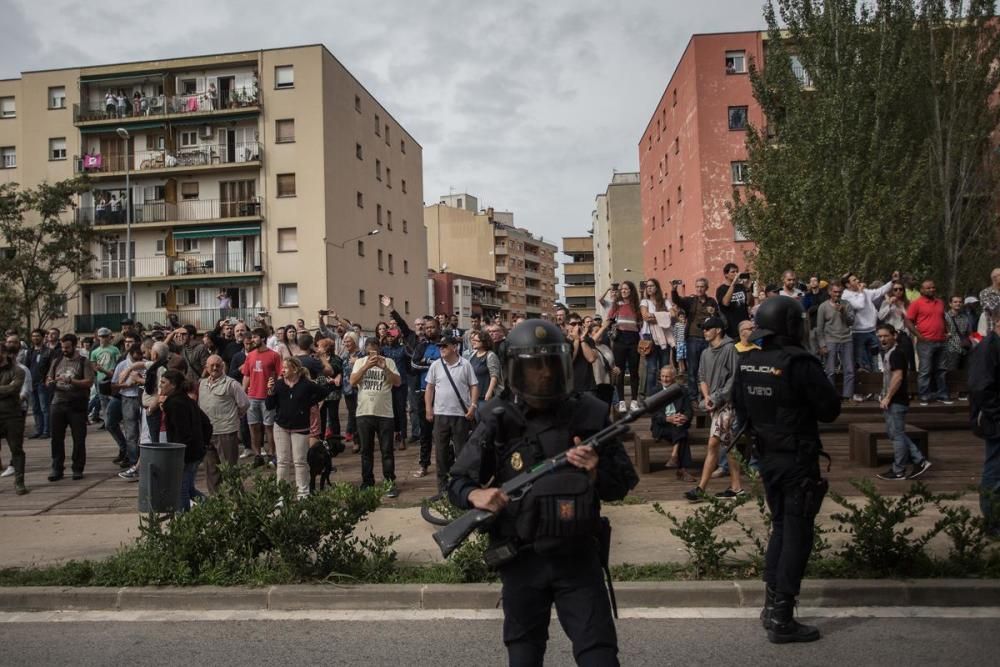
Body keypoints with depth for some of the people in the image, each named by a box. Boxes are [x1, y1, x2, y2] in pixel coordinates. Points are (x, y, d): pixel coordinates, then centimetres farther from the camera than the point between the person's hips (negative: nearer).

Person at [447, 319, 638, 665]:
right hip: (520, 561, 1)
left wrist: (597, 471, -19)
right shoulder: (498, 421, -6)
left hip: (578, 558, 0)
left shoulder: (590, 414, -5)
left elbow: (622, 485, 2)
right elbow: (457, 481, 1)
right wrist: (476, 494, -21)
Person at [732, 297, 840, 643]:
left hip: (767, 457, 7)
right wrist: (804, 406, 4)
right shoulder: (799, 363, -20)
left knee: (780, 526, 20)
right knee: (797, 534, 2)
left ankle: (771, 604, 25)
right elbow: (831, 409, -13)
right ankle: (781, 619, 6)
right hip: (797, 459, -7)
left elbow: (740, 409, 10)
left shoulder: (747, 362, 1)